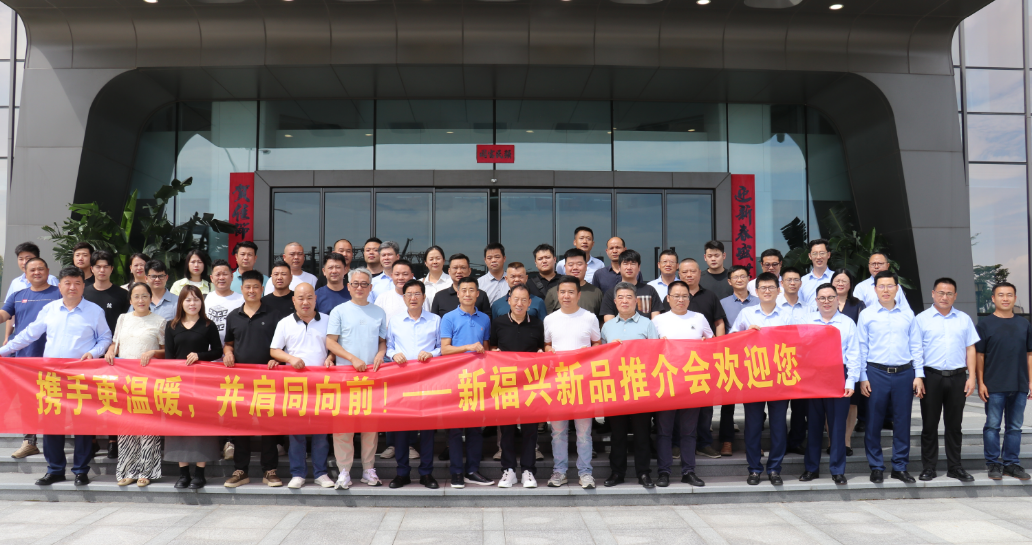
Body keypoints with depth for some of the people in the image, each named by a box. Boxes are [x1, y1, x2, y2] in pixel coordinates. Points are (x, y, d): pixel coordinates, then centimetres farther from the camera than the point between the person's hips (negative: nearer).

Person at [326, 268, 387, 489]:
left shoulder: (379, 312, 13)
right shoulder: (339, 311, 5)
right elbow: (330, 342, 0)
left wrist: (380, 353, -4)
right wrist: (353, 359, -11)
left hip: (372, 374, 2)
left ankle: (369, 469, 12)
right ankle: (344, 471, 3)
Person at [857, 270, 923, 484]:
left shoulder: (908, 314, 9)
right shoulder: (867, 315, 3)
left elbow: (916, 346, 10)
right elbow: (861, 348, 3)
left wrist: (919, 375, 3)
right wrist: (862, 377, -2)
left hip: (904, 373, 2)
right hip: (876, 373, -2)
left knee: (902, 422, 6)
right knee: (874, 422, 2)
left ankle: (900, 467, 17)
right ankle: (876, 467, 14)